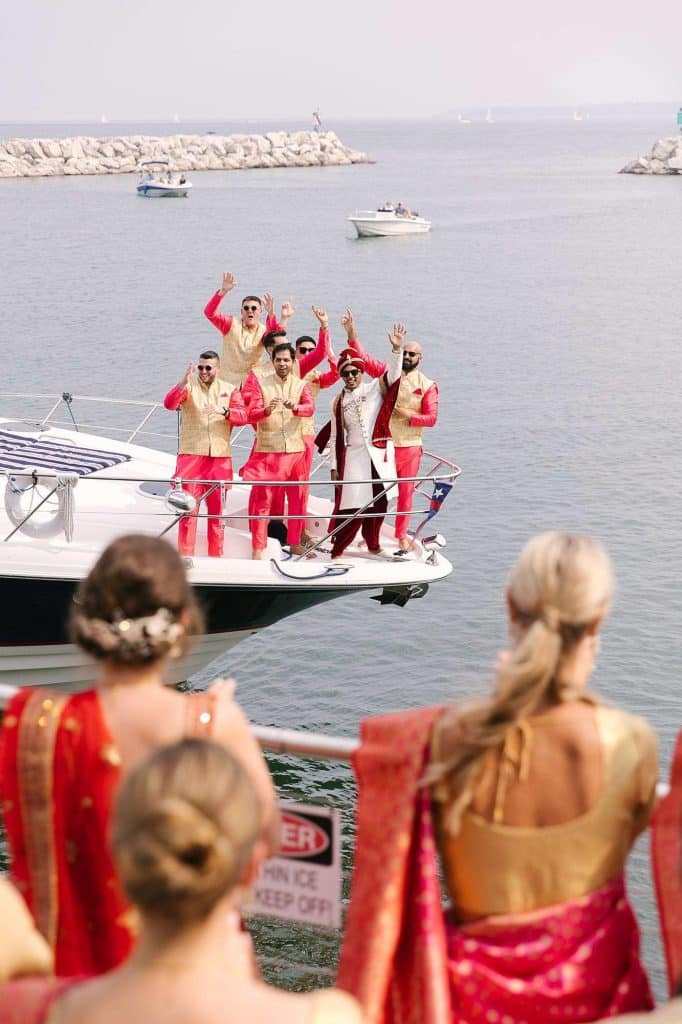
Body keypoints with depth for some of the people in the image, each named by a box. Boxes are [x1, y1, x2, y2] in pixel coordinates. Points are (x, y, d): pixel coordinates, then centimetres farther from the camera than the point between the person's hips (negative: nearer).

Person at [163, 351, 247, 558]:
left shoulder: (229, 390, 9)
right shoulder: (189, 386, 2)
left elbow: (242, 416, -4)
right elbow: (169, 403, -16)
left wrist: (223, 412, -24)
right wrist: (183, 383, -31)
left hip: (220, 457, 2)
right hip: (191, 455, -2)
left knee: (217, 509, 8)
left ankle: (216, 555, 16)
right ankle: (185, 555, -1)